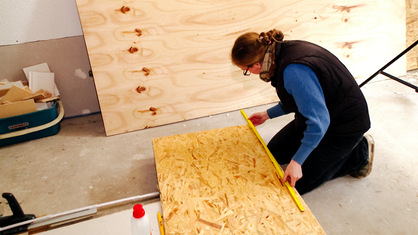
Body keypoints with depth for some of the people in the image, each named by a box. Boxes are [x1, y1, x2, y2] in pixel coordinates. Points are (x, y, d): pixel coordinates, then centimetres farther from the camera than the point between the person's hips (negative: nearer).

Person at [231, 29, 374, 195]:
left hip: (345, 124, -9)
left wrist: (297, 161, -25)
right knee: (274, 153, 12)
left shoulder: (294, 71, -36)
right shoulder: (283, 51, -5)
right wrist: (268, 114, 20)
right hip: (319, 114, 9)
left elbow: (318, 121, -33)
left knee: (298, 183, -3)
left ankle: (359, 153, 9)